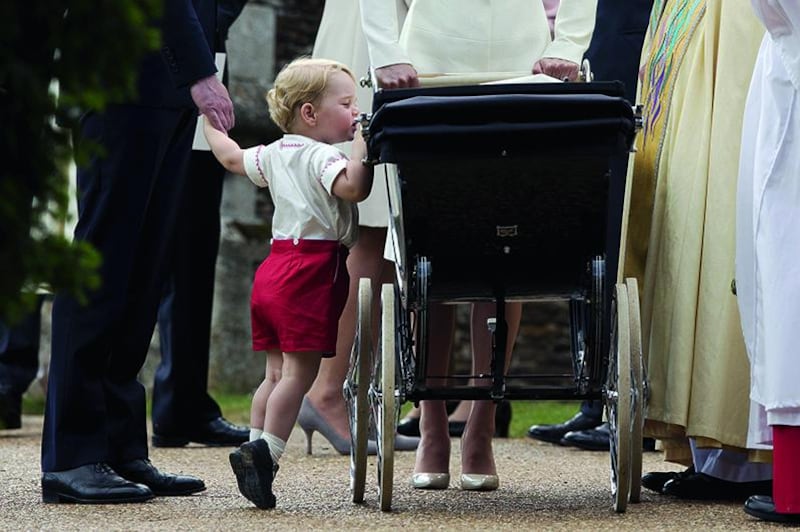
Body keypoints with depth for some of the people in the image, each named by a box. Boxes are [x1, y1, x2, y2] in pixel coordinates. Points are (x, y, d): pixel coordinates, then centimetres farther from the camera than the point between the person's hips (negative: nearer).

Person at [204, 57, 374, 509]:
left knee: (277, 372, 12)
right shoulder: (322, 156, -11)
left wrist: (210, 120, 45)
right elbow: (353, 187, -30)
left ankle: (257, 450, 11)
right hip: (312, 270, -9)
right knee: (299, 372, -8)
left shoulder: (275, 154, 15)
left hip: (275, 267, 9)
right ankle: (264, 452, -14)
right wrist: (363, 145, -22)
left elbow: (232, 157, 31)